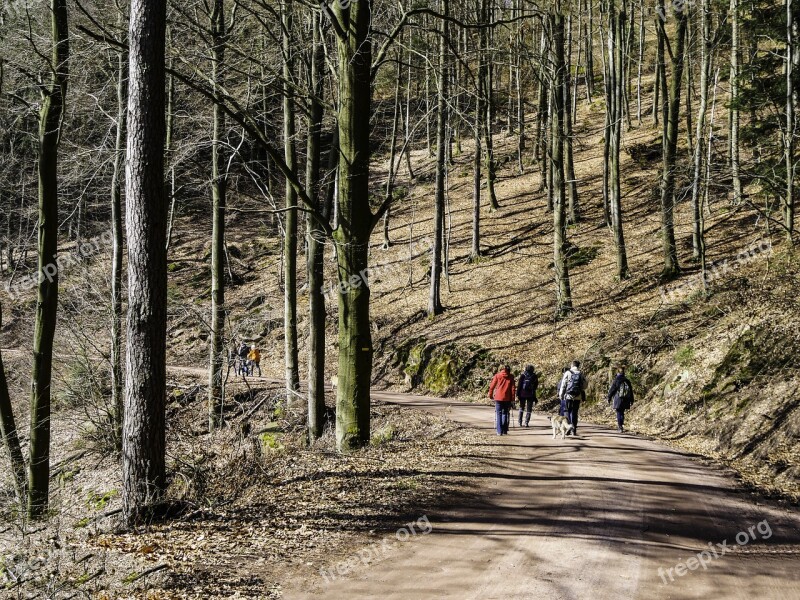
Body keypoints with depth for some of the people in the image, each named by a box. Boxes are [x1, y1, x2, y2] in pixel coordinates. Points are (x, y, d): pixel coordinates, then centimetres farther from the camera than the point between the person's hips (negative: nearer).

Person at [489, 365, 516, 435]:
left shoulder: (497, 375, 3)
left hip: (498, 398, -1)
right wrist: (512, 399, 3)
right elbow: (512, 388, 0)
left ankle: (499, 431, -3)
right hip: (507, 398, 1)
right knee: (505, 414, 11)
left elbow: (492, 386, 3)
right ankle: (505, 431, 6)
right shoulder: (511, 377, 3)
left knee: (499, 414, 4)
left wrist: (490, 395, 15)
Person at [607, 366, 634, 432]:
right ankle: (620, 426, 21)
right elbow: (631, 391, 11)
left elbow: (611, 390, -6)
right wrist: (631, 400, 18)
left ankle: (620, 427, -6)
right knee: (622, 413, 16)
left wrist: (609, 398, 6)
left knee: (619, 413, 0)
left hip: (618, 399, -4)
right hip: (625, 400, 4)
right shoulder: (627, 380, 5)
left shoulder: (615, 380, -10)